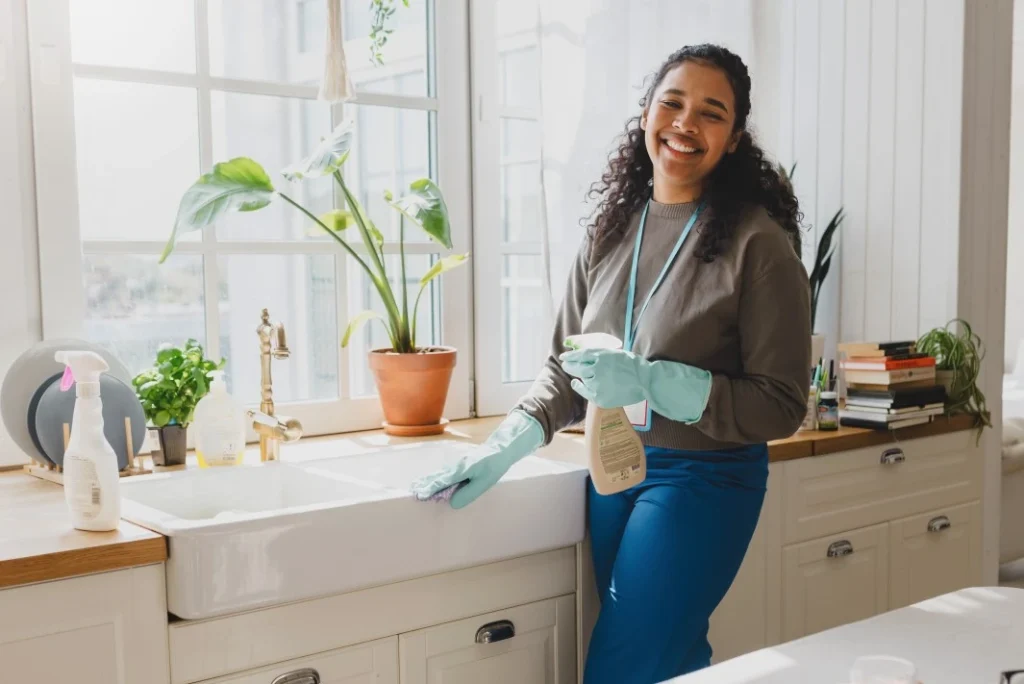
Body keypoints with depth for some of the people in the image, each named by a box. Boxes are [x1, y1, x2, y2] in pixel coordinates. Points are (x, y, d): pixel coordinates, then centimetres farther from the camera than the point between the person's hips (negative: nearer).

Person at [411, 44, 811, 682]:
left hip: (703, 481, -5)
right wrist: (507, 444, -6)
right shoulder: (611, 230, 3)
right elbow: (566, 366, 9)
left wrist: (653, 383, -23)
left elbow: (782, 407, -12)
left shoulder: (758, 243, -13)